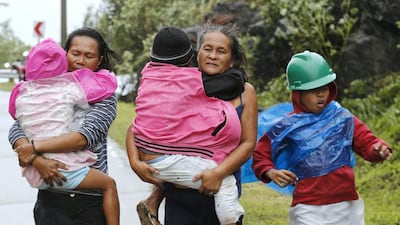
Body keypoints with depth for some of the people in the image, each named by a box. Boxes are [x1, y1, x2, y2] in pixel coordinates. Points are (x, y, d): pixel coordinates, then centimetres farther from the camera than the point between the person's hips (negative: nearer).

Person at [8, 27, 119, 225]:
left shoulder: (104, 95, -2)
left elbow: (86, 136, -19)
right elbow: (16, 131, -5)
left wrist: (34, 148, -19)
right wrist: (38, 161, -23)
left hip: (92, 200, -1)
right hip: (51, 199, 2)